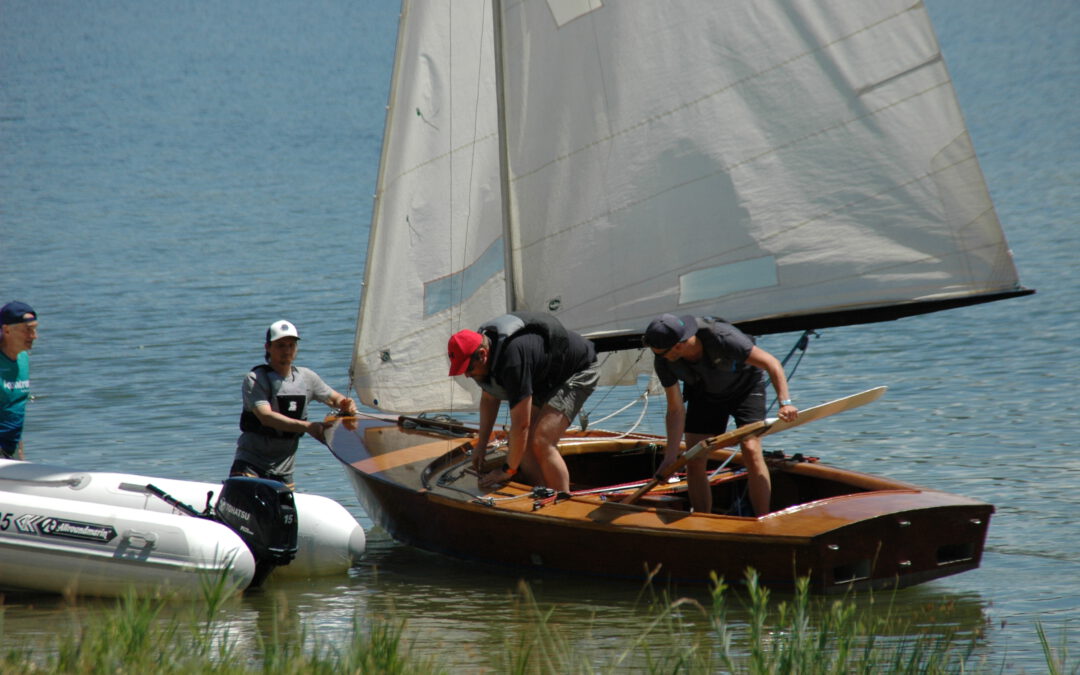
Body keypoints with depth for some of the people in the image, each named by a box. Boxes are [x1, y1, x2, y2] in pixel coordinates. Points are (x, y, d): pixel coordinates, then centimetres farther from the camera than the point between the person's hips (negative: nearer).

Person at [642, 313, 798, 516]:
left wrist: (785, 402, -43)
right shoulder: (664, 363, -25)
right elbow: (676, 410, -15)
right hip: (704, 395, 4)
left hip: (745, 386, -4)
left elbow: (771, 363, -32)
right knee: (694, 463, -5)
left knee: (751, 451, -19)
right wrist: (670, 457, -19)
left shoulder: (721, 337, -39)